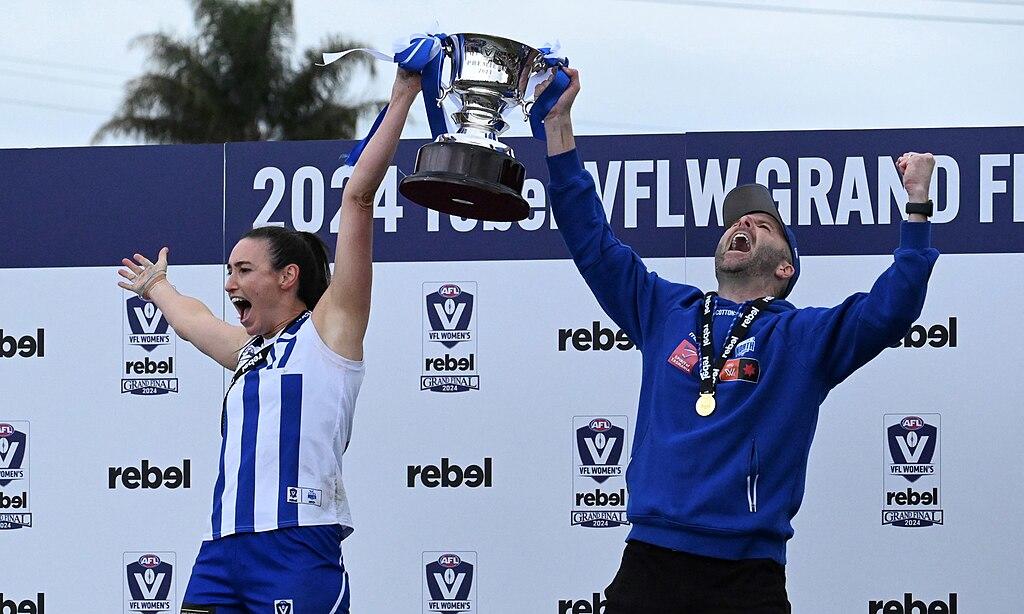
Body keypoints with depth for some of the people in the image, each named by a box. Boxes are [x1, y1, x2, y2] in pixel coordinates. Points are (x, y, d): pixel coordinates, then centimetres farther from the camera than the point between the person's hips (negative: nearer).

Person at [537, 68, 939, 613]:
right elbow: (591, 241, 17)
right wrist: (558, 123, 13)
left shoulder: (806, 337, 8)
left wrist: (918, 203, -13)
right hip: (649, 563, 2)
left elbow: (892, 307, -5)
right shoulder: (665, 311, 16)